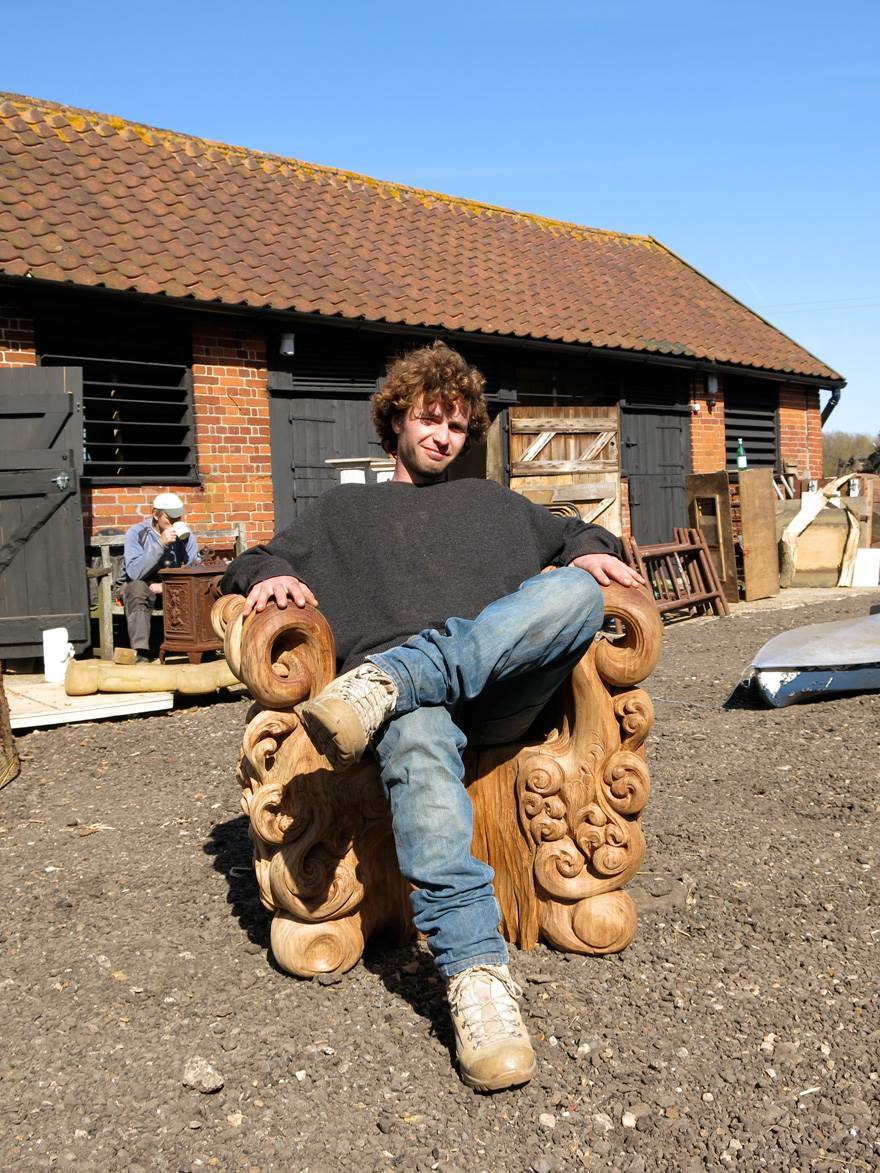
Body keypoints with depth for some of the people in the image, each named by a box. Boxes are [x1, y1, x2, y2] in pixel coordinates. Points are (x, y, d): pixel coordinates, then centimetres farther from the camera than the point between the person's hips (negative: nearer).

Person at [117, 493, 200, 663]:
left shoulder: (184, 534, -3)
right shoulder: (136, 533, -12)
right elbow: (134, 573, -27)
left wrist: (164, 586, -21)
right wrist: (161, 544, -31)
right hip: (137, 586, -2)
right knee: (138, 588, -38)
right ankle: (141, 652, -44)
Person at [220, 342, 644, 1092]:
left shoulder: (495, 503, 38)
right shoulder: (344, 510, 34)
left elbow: (574, 534, 36)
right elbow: (261, 560, 26)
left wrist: (591, 550, 10)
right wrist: (269, 574, 0)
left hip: (504, 689, 2)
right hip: (412, 695, -2)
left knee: (576, 592, -31)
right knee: (418, 744, -40)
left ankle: (386, 681, -40)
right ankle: (478, 974, -46)